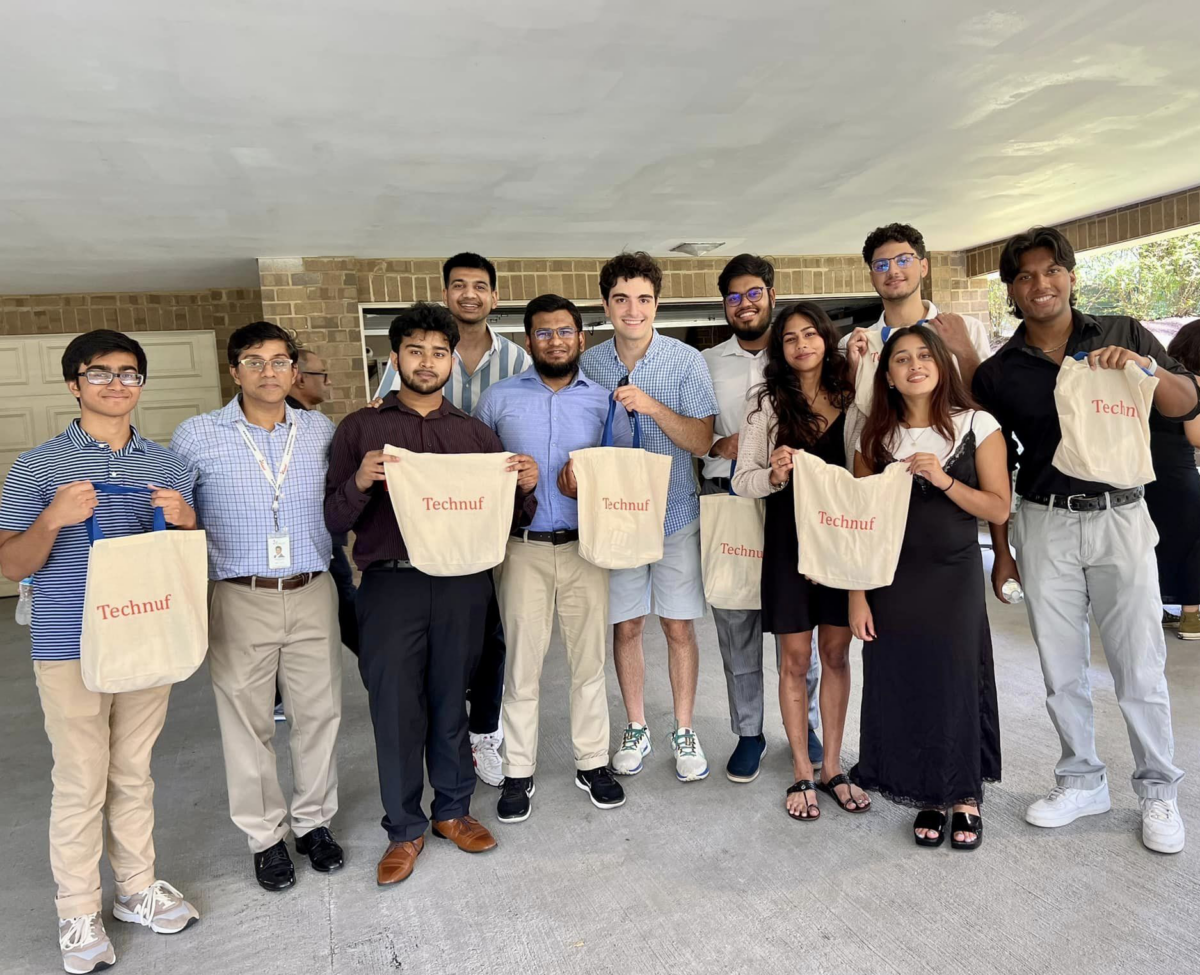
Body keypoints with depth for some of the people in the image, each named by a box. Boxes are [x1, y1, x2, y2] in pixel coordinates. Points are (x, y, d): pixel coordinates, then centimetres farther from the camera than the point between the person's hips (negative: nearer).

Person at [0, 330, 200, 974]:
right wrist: (53, 519, -21)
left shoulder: (167, 465, 7)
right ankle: (79, 915, 21)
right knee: (80, 784, 5)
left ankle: (138, 889, 29)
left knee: (134, 775, 14)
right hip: (70, 649, -3)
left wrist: (183, 523, -12)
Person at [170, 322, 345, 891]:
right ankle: (265, 835, 26)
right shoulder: (196, 436, 0)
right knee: (247, 720, 7)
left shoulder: (321, 431, 7)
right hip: (242, 599, -2)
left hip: (313, 593, 2)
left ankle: (314, 821, 30)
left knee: (318, 712, 10)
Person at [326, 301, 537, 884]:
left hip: (462, 581, 2)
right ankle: (404, 829, 23)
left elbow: (508, 519, 11)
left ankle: (453, 809, 31)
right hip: (391, 583, -1)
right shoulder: (361, 428, 6)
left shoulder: (475, 433, 12)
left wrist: (525, 488, -9)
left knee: (451, 700, 11)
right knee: (395, 708, 4)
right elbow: (336, 521, 1)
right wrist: (360, 483, -18)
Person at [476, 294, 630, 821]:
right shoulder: (498, 399, 5)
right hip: (521, 548, -1)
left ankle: (593, 763, 27)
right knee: (521, 664, 5)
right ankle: (518, 773, 20)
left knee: (589, 659, 10)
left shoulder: (604, 400, 6)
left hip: (585, 545, 1)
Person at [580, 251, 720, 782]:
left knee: (679, 626, 6)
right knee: (626, 625, 10)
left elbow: (701, 441, -10)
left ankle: (684, 731, 24)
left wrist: (651, 405, -23)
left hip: (674, 513, -1)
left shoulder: (686, 361, -5)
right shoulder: (589, 363, 1)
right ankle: (636, 728, 28)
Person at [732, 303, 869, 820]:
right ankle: (802, 774, 20)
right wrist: (774, 475, -24)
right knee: (795, 658, 6)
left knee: (835, 654, 11)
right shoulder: (768, 401, -2)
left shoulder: (851, 397, 6)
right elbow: (742, 480, -5)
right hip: (788, 536, -3)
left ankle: (832, 767, 25)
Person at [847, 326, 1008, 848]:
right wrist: (857, 595, -1)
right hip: (892, 581, 2)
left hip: (955, 577, -1)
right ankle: (928, 797, 24)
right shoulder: (876, 437, 3)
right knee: (903, 686, 5)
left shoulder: (977, 426, -1)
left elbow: (999, 508, -4)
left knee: (957, 681, 3)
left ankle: (965, 798, 24)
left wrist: (944, 480, -18)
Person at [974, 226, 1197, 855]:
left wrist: (1145, 367, -20)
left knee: (1140, 666, 4)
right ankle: (1082, 781, 28)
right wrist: (1001, 550, 7)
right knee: (1061, 668, 10)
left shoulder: (1122, 335, 3)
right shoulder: (997, 373, 4)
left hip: (1119, 517, -1)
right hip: (1044, 525, 1)